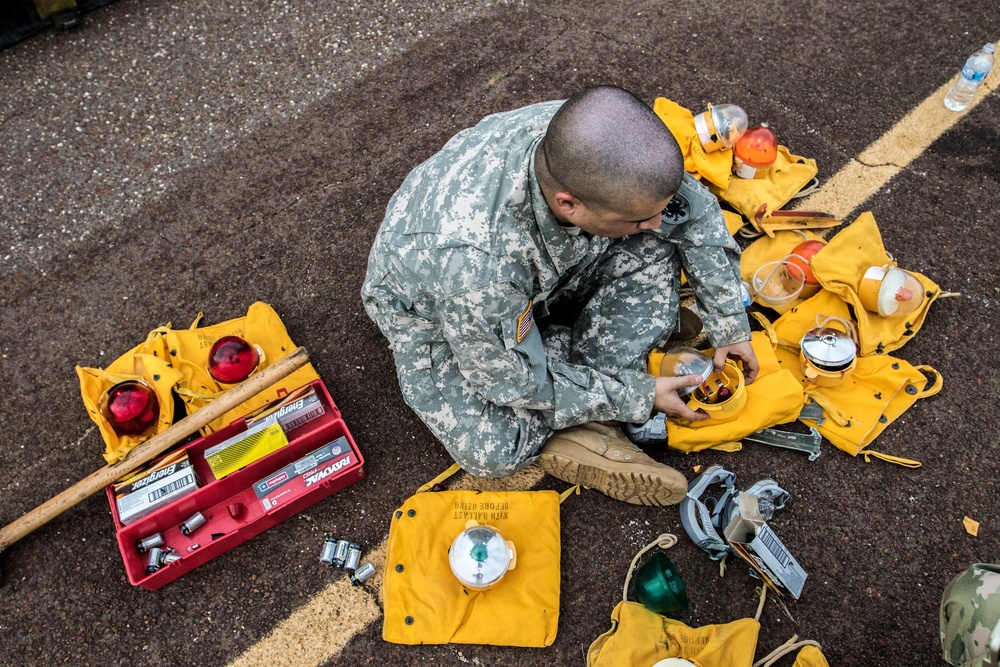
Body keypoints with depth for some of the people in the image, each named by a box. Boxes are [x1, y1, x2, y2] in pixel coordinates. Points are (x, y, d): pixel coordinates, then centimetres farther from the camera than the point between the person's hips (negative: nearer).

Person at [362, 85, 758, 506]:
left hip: (541, 277, 5)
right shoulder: (475, 258, -45)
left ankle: (584, 434, -14)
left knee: (653, 249, -15)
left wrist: (729, 325, -7)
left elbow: (697, 211, -9)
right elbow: (519, 382, -27)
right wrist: (638, 397, -20)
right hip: (432, 306, -4)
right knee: (493, 451, -23)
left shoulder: (597, 147, -30)